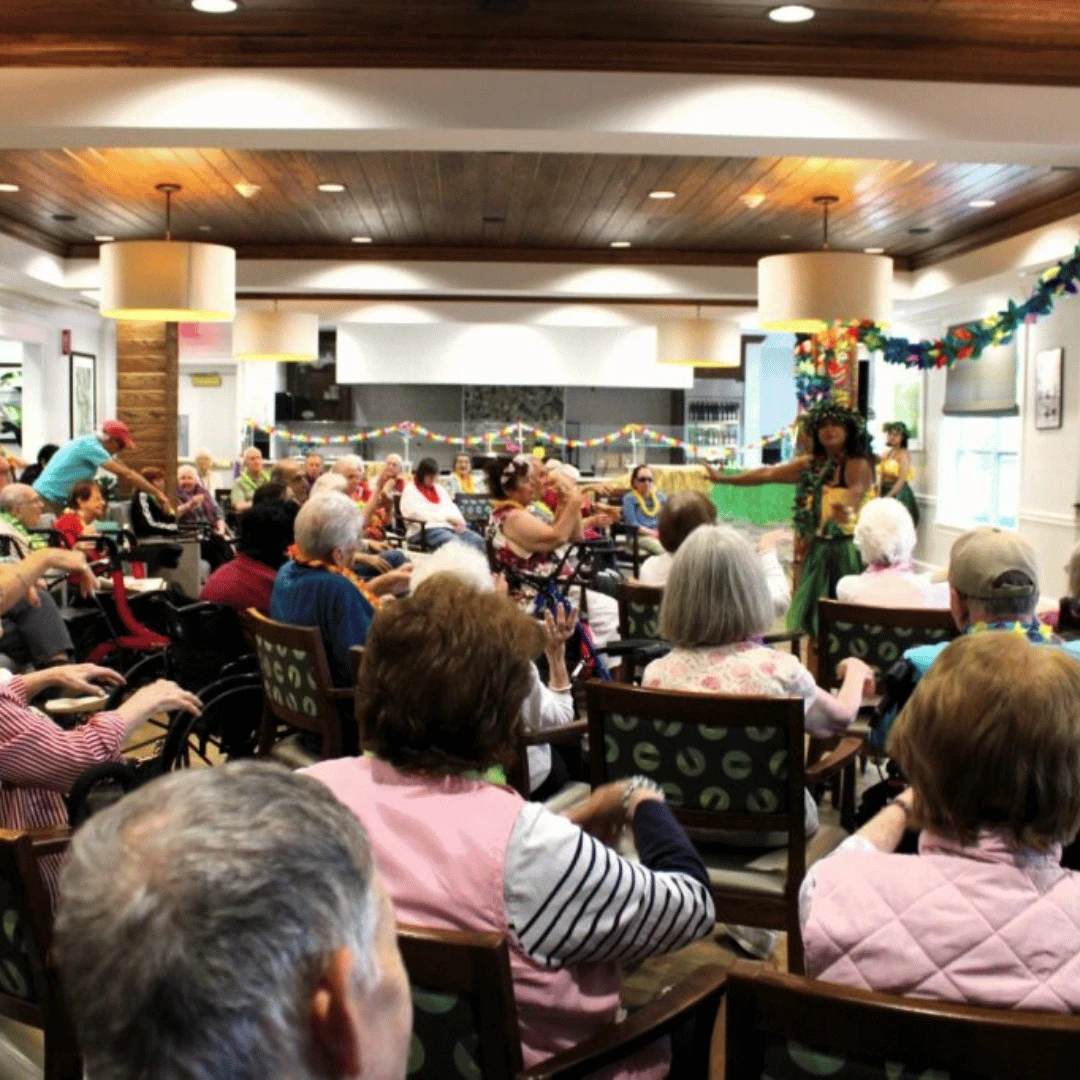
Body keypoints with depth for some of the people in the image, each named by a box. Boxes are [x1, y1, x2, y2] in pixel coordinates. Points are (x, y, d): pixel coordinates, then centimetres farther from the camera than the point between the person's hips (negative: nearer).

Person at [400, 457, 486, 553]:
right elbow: (418, 513, -7)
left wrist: (458, 520, -3)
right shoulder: (410, 490, 7)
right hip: (426, 530, -6)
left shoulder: (439, 489, 29)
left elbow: (452, 508, 21)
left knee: (478, 540, -24)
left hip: (449, 526, 6)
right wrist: (447, 517, -10)